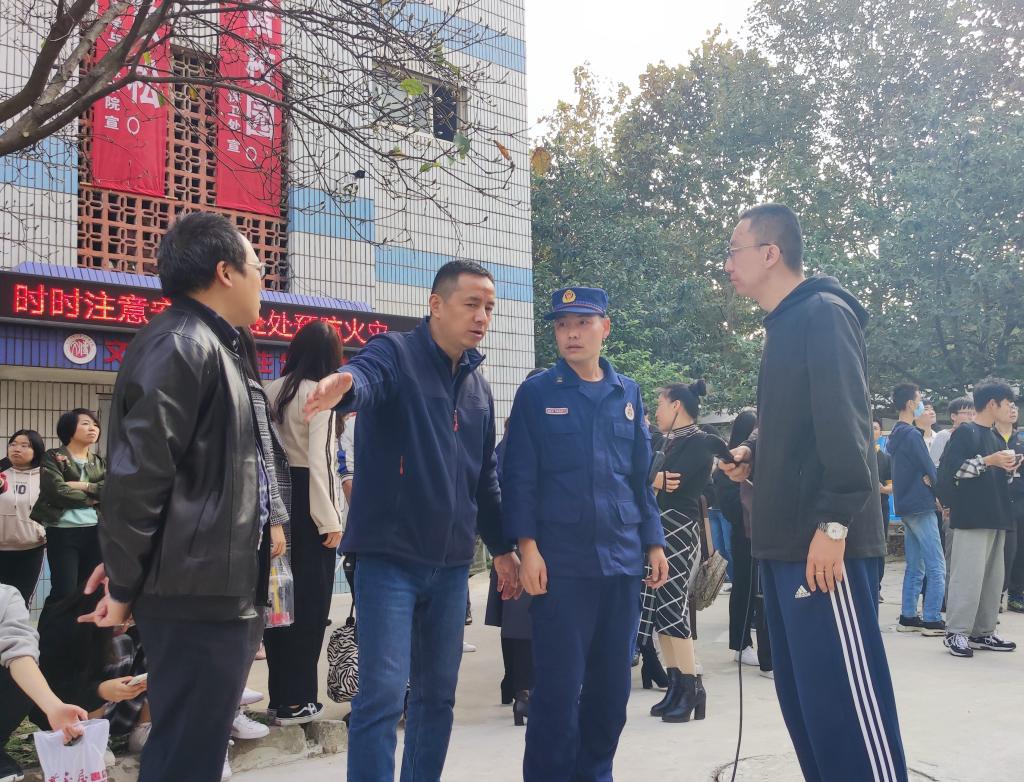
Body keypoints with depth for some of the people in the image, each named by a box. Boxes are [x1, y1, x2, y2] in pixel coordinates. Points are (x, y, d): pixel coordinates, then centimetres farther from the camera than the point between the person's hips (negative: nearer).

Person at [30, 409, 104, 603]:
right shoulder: (52, 457, 1)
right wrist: (91, 499, -4)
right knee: (64, 592, -7)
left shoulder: (100, 463, 16)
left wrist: (82, 486, -13)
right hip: (63, 532, -5)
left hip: (95, 532, 5)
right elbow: (58, 492, -14)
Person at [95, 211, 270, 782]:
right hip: (199, 593, -10)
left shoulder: (210, 347, 17)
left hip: (218, 590, 10)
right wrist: (126, 585, -12)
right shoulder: (181, 345, -15)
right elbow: (137, 473, -20)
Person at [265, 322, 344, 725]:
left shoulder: (272, 390, 7)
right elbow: (319, 461, -17)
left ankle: (279, 693, 23)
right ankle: (296, 701, 8)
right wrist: (330, 519, -14)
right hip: (307, 501, -6)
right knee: (310, 601, 3)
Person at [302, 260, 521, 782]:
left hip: (451, 564, 7)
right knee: (382, 694, -7)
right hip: (389, 556, -6)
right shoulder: (395, 354, -7)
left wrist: (500, 547, 20)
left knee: (437, 694, 14)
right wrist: (344, 385, -55)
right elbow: (366, 375, -32)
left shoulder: (478, 387, 13)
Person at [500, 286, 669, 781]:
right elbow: (519, 476, -4)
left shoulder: (628, 394, 11)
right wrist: (527, 547, -11)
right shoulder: (536, 394, 0)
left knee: (613, 683, 12)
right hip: (560, 561, -4)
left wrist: (654, 544, 9)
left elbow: (641, 476, 14)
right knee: (559, 685, -1)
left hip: (622, 559, 4)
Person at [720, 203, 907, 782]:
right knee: (804, 694, 14)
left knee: (845, 694, -6)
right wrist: (754, 454, 10)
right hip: (788, 543, 10)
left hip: (824, 543, -10)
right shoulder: (787, 325, 19)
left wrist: (833, 523, -23)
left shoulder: (823, 314, -10)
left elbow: (844, 426, -19)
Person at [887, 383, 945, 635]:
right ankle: (932, 620, -6)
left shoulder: (896, 434, 15)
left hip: (905, 506, 9)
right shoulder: (912, 434, -14)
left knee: (915, 567, 11)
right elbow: (930, 469, -13)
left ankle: (908, 617, 12)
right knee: (936, 567, -5)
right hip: (920, 506, -9)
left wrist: (924, 478, -3)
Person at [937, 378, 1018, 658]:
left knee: (994, 577, 9)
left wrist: (1009, 470, 6)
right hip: (971, 517, -9)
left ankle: (983, 632, 15)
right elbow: (947, 471, -16)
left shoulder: (998, 439, 19)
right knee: (968, 575, -10)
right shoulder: (965, 432, -5)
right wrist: (988, 461, -16)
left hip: (996, 517, 9)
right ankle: (956, 632, -5)